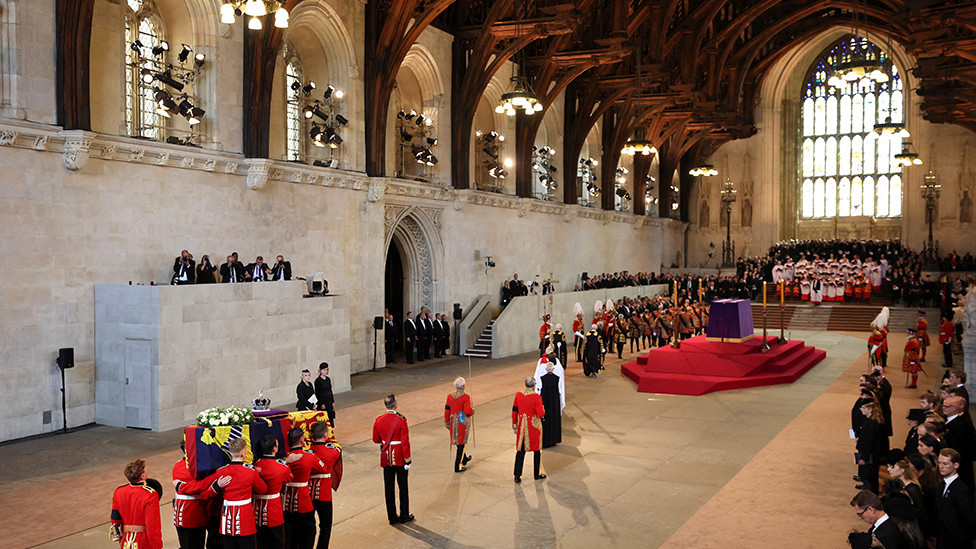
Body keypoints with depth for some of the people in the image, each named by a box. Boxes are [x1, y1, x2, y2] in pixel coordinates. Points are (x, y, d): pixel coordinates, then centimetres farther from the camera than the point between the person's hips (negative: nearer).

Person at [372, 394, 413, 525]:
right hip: (399, 458, -4)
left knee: (389, 488, 11)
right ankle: (404, 516, 19)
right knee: (403, 487, 10)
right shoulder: (401, 420, -17)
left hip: (386, 458, 4)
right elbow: (405, 442, -16)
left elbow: (376, 439, 7)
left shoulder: (378, 421, -3)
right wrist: (407, 460, -10)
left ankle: (392, 517, 17)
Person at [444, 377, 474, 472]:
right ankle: (458, 467, 5)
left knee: (458, 442, 23)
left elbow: (447, 411, 2)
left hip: (453, 423, 6)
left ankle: (464, 459, 45)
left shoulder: (450, 396, -3)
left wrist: (447, 423, 13)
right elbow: (467, 411, -23)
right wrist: (472, 411, -1)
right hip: (463, 423, -6)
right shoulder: (465, 397, -18)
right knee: (461, 444, 3)